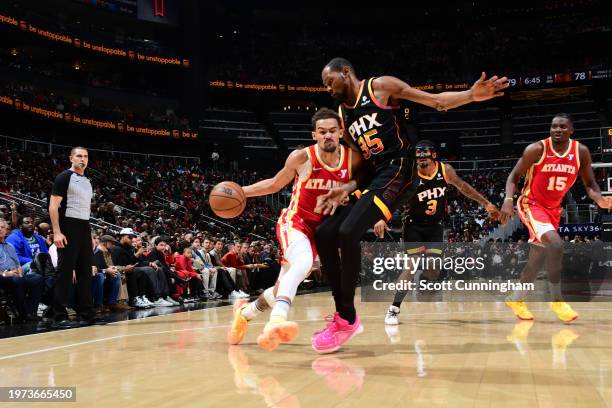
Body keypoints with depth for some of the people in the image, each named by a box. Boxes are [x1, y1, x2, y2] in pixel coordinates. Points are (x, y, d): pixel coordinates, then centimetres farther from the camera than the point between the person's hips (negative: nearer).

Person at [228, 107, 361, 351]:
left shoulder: (353, 158, -11)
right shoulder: (302, 158, -16)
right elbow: (275, 184, 1)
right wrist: (241, 191, -7)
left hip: (321, 227, 4)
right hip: (295, 221, -4)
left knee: (283, 288, 14)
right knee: (302, 262, -38)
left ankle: (245, 312, 39)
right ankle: (276, 321, -49)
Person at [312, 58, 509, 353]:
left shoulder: (381, 86, 0)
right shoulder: (343, 116, 19)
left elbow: (436, 101, -5)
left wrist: (471, 95, -22)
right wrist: (345, 191, 3)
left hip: (397, 170, -8)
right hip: (374, 176, 8)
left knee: (348, 233, -24)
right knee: (324, 234, 0)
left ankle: (347, 319, -11)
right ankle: (343, 314, 8)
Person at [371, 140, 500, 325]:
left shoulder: (445, 170, -9)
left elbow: (462, 186, 7)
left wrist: (486, 204, 11)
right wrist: (381, 218, -43)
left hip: (435, 226, 3)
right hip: (414, 225, -3)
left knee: (434, 271, -4)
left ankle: (420, 278, 33)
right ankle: (393, 309, -8)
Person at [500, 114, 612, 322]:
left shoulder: (581, 152, -6)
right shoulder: (536, 149, -17)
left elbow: (589, 184, 4)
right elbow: (514, 176, -9)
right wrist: (508, 199, -25)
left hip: (553, 208, 6)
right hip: (531, 204, -5)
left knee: (538, 258, 12)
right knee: (555, 244, -28)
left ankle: (516, 299, 32)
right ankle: (557, 300, -13)